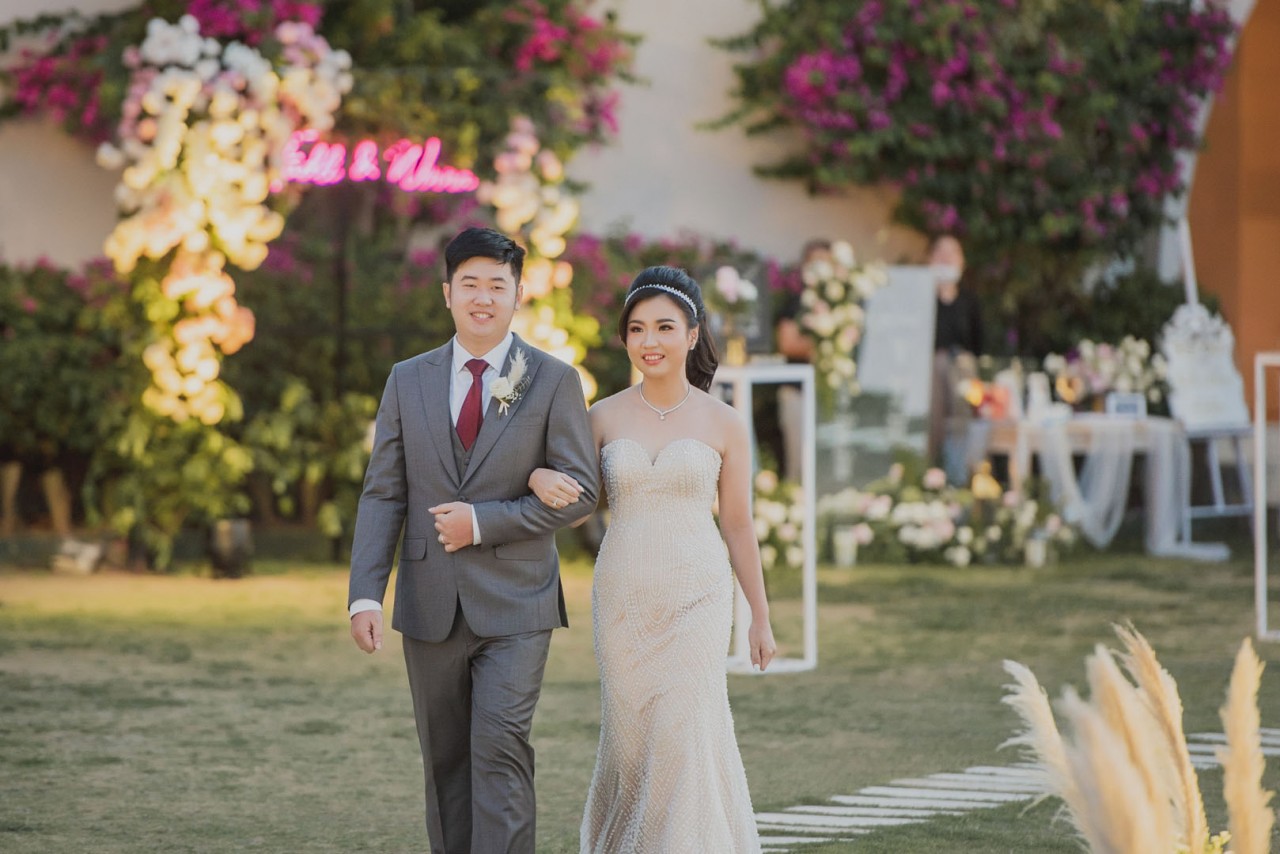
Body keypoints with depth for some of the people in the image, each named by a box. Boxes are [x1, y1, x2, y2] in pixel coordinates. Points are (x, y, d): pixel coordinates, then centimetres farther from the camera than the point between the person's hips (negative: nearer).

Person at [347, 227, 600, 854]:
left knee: (500, 749, -15)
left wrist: (482, 521, -13)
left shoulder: (554, 381, 0)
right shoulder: (408, 381, 8)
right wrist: (365, 595, -7)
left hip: (514, 604, -3)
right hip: (430, 607, 3)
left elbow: (579, 487, -4)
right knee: (445, 761, 8)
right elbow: (382, 495, 4)